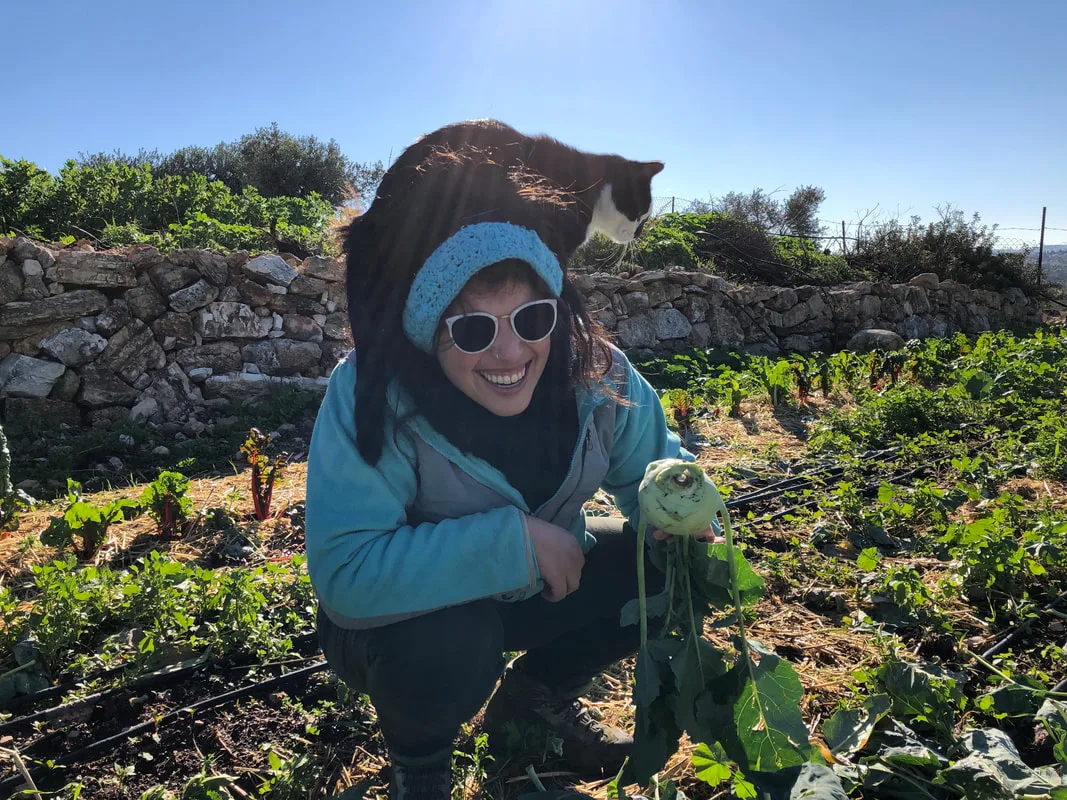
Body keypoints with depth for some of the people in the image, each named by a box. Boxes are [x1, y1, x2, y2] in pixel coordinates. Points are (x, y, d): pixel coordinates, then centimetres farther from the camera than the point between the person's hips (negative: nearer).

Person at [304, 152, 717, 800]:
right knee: (445, 646, -36)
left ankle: (536, 698, 15)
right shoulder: (372, 398, -31)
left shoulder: (597, 375, -19)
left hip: (538, 589, 5)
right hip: (406, 616, -4)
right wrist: (513, 540, -38)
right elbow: (343, 572, -36)